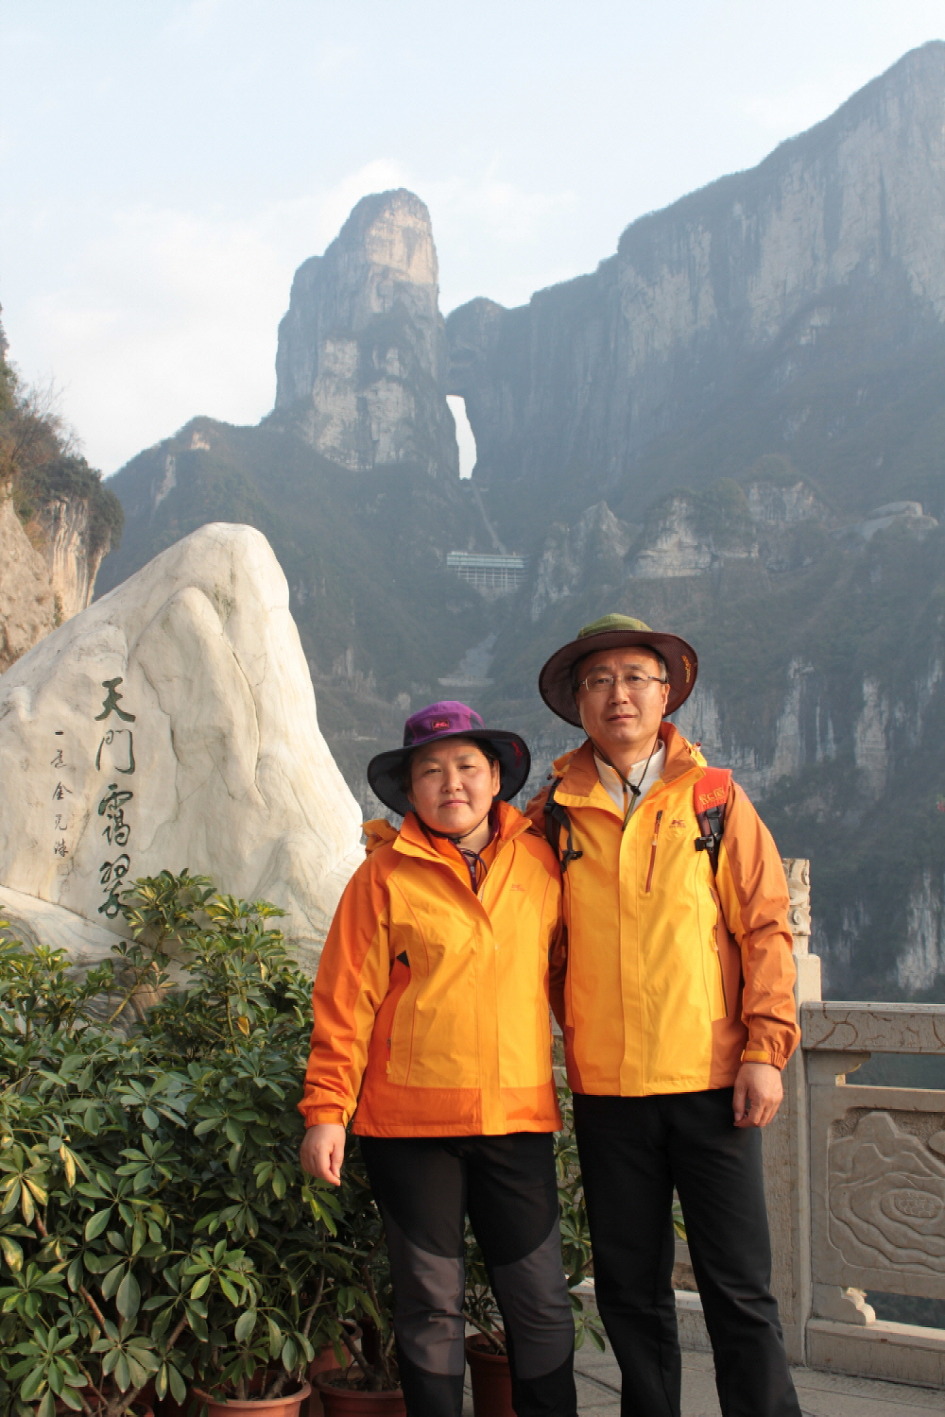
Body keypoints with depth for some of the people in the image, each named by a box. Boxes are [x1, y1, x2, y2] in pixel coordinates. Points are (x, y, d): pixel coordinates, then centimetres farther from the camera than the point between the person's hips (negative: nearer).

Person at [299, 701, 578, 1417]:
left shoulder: (539, 861, 5)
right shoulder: (386, 874, -1)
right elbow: (345, 1001, -1)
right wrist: (326, 1109, -5)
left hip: (518, 1116, 2)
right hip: (409, 1119, -2)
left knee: (542, 1301, 5)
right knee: (432, 1302, 8)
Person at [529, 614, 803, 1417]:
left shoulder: (715, 797, 3)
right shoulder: (556, 811, 6)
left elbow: (766, 927, 1)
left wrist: (766, 1049, -5)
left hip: (713, 1079, -1)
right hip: (607, 1088, 2)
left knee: (739, 1287, 4)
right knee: (630, 1290, 12)